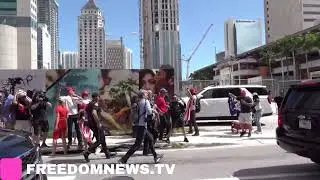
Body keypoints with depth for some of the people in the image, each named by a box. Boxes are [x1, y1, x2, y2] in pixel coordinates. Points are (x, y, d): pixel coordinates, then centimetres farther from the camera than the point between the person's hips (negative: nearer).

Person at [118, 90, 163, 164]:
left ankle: (155, 156, 30)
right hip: (142, 125, -9)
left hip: (138, 124, 9)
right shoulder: (146, 101, -7)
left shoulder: (138, 103, 12)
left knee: (150, 138, 21)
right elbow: (149, 112, -19)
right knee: (137, 144, -6)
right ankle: (123, 159, -8)